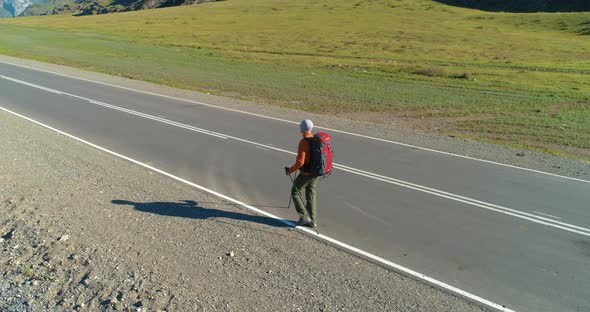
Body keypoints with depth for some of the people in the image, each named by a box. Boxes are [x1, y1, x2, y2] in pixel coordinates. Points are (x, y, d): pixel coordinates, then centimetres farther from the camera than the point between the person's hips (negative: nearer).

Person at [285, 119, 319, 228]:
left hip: (305, 174, -7)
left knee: (295, 193, 10)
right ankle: (312, 220, 19)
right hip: (315, 174, 7)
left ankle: (304, 216, 7)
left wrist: (290, 170, -11)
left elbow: (300, 162, -25)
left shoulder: (303, 142, -22)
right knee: (311, 196, 15)